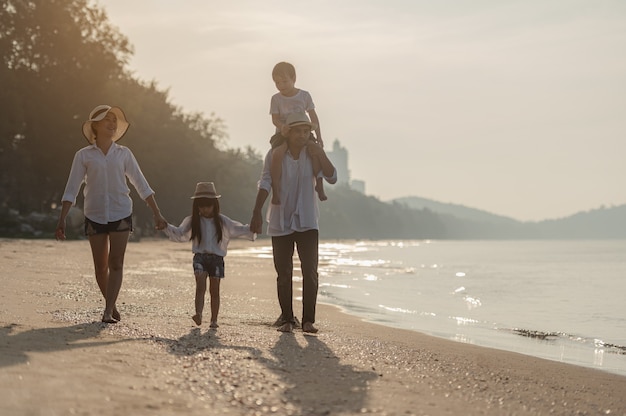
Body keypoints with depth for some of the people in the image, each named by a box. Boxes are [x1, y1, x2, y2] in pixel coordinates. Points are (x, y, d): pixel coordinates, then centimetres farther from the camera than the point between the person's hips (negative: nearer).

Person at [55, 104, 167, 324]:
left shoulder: (124, 154, 7)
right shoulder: (84, 155, 3)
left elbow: (141, 185, 9)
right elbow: (71, 190, 2)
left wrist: (157, 214, 5)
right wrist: (61, 220, -5)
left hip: (121, 214, 0)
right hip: (95, 215, 0)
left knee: (116, 263, -9)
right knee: (100, 266, 4)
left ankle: (108, 311, -11)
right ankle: (111, 306, 21)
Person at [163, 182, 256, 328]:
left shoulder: (222, 221, 6)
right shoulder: (192, 221, 6)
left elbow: (238, 230, 6)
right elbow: (179, 234, 3)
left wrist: (251, 229, -11)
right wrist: (166, 227, -13)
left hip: (216, 257, 1)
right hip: (200, 256, -1)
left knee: (214, 290, 2)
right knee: (200, 285, -18)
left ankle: (214, 319, 9)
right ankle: (198, 314, -29)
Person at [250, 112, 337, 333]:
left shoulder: (312, 154, 1)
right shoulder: (275, 155, -7)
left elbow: (332, 178, -5)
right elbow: (265, 184, -15)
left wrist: (321, 156, -19)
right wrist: (257, 213, -25)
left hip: (307, 223, 1)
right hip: (280, 223, -1)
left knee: (310, 271, -7)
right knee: (284, 274, 4)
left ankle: (308, 320, -2)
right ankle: (287, 320, 12)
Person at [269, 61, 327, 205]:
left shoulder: (304, 95, 4)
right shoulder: (276, 98, 2)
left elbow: (313, 116, 6)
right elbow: (275, 119, -4)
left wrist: (318, 135, -1)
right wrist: (282, 127, -27)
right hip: (283, 134, -2)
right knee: (278, 153, -33)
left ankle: (319, 184, -15)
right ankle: (275, 189, -30)